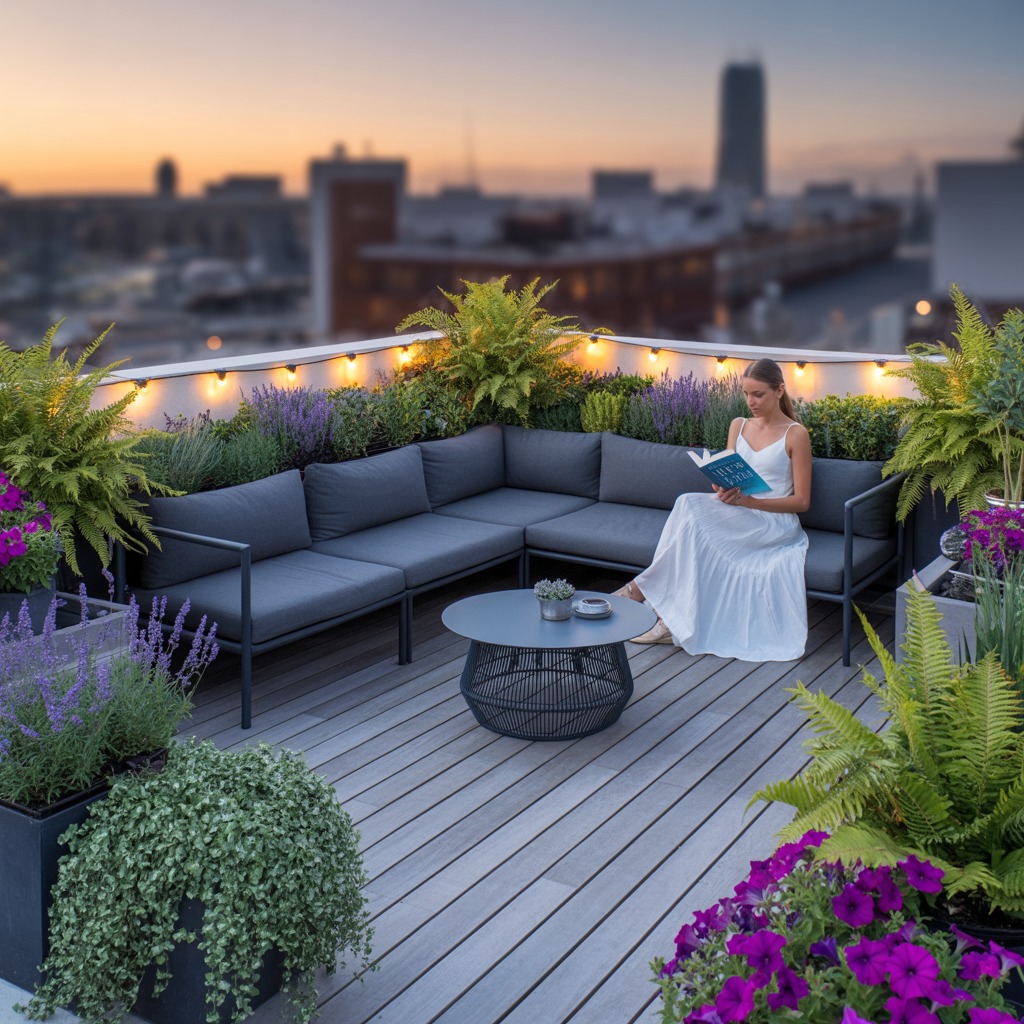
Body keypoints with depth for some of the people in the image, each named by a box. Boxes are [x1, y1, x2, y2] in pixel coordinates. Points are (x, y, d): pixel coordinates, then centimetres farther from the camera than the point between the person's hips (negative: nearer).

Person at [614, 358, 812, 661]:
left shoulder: (795, 435, -2)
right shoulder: (738, 426, 15)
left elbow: (802, 501, -5)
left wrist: (748, 500, -17)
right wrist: (723, 490, -14)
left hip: (776, 524, -5)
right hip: (739, 522, 5)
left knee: (692, 505, -28)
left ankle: (643, 587, -20)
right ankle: (671, 622, -32)